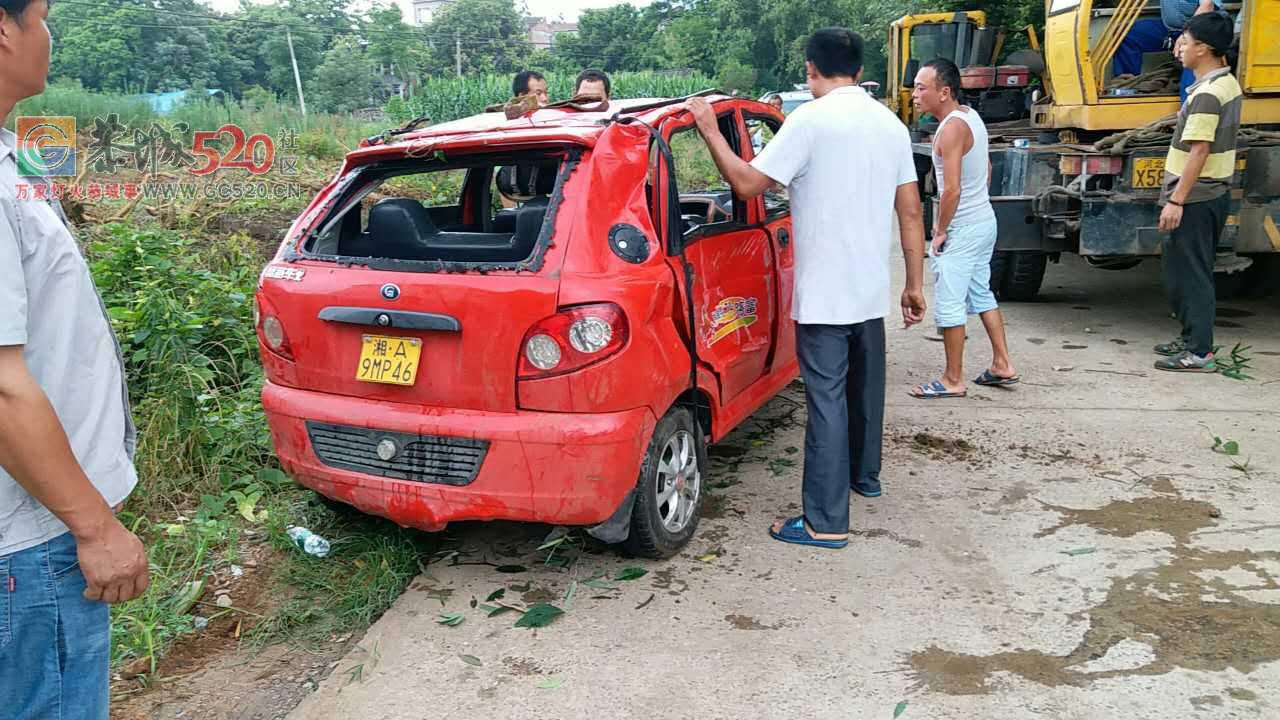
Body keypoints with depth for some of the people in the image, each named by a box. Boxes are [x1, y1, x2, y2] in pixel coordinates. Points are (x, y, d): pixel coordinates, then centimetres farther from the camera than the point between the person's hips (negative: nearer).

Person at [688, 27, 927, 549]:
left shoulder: (811, 119, -13)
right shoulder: (890, 123, 8)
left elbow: (747, 183, -13)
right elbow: (911, 213, 8)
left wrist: (709, 131, -1)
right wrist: (915, 285, 14)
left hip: (825, 294, -7)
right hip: (872, 289, 7)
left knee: (827, 400, -5)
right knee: (865, 386, 22)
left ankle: (826, 522, -1)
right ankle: (865, 474, 42)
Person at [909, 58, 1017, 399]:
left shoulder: (951, 129, -21)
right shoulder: (972, 116, 8)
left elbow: (952, 190, -25)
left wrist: (940, 231, -15)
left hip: (961, 229, -10)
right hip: (985, 220, 10)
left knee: (949, 305, -1)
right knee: (981, 294, 20)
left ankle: (953, 380, 8)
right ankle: (1002, 365, 27)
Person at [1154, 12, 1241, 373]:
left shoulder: (1206, 94, -20)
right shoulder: (1229, 83, 11)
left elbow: (1199, 151, -24)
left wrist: (1176, 200, -23)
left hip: (1195, 198, -10)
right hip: (1214, 193, 10)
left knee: (1188, 272, -5)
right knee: (1191, 269, 17)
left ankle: (1199, 353, -1)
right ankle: (1194, 338, 26)